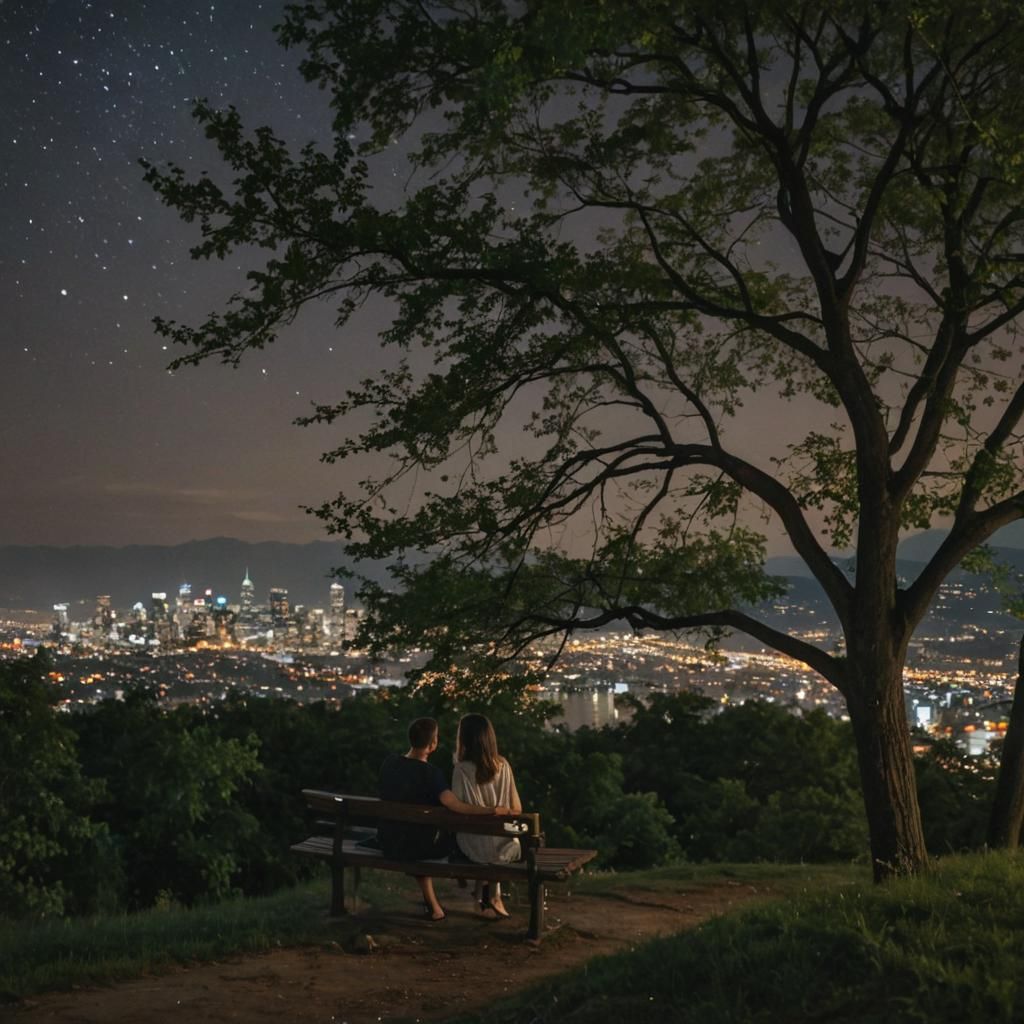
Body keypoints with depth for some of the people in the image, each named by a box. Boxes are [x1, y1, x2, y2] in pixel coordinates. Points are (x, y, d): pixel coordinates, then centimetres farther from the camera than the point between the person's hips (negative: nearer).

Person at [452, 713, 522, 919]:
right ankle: (493, 896, 37)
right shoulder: (503, 765, -4)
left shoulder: (462, 770, -14)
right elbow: (516, 808, 1)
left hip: (476, 848, -2)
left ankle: (488, 895, 33)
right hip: (505, 847, 2)